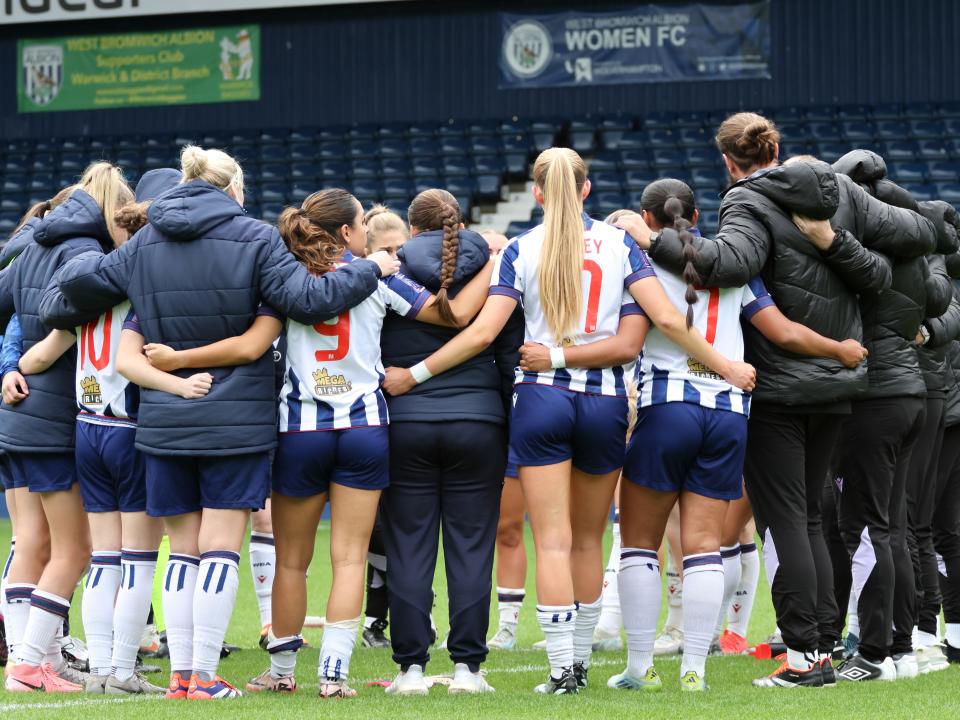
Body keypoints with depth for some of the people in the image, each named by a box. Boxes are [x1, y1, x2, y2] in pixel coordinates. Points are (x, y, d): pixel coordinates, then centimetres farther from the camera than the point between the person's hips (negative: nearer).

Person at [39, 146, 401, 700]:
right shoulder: (253, 239, -6)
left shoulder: (142, 247, 7)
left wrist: (56, 313, 28)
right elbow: (307, 299, -14)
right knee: (221, 549, -1)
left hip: (165, 421, 4)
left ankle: (181, 673, 8)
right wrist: (371, 270, -1)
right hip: (235, 421, -4)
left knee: (184, 550, 11)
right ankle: (205, 677, -3)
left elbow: (75, 286, 6)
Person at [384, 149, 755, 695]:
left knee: (553, 542, -2)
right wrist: (725, 366, 4)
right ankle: (580, 660, 20)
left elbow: (483, 332, -7)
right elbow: (668, 320, -6)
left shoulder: (522, 251, -1)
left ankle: (562, 669, -8)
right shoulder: (618, 244, 1)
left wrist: (413, 375, 2)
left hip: (542, 398, -1)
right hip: (604, 401, 2)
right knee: (589, 540, 14)